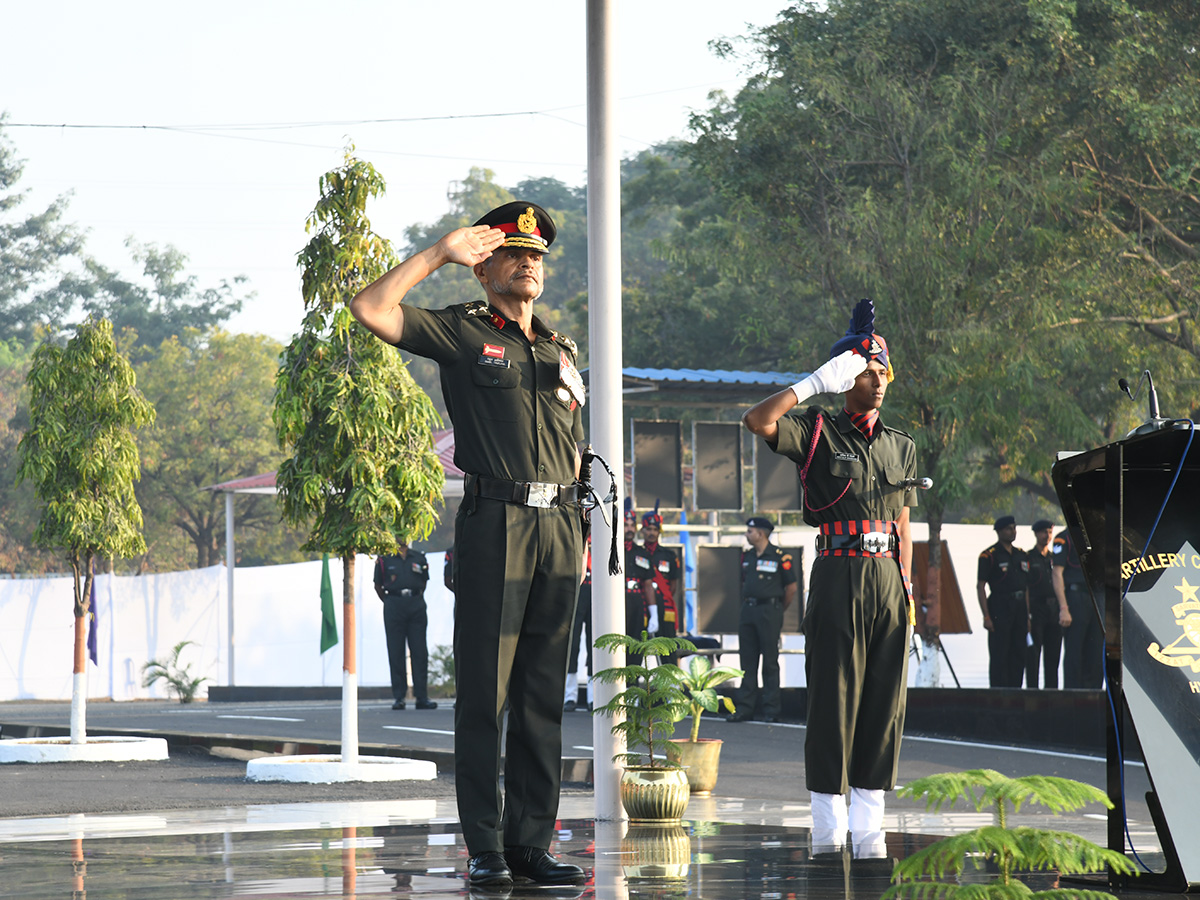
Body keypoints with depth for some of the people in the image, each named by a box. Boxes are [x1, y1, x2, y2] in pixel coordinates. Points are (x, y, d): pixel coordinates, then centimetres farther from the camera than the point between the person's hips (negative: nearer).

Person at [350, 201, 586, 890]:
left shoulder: (561, 351, 21)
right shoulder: (461, 331, 5)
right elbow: (372, 309, -8)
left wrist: (581, 532, 15)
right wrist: (440, 253, -4)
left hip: (559, 524, 5)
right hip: (495, 518, -5)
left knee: (544, 696, 5)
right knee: (486, 690, -5)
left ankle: (532, 843, 8)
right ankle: (485, 848, -3)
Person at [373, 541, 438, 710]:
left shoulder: (419, 558, 11)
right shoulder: (384, 559, 4)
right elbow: (378, 586, 9)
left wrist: (416, 600, 13)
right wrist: (390, 604, 6)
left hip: (416, 604, 2)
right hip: (394, 606, -2)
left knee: (420, 652, 0)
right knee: (396, 652, -1)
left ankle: (422, 697, 2)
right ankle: (398, 697, 3)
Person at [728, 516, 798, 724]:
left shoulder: (779, 557, -7)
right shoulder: (747, 556, 12)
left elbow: (791, 588, -1)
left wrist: (777, 610, 8)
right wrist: (748, 604, 16)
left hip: (769, 611, -6)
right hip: (748, 611, 6)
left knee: (770, 661, -3)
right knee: (747, 661, 6)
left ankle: (771, 710, 0)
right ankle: (745, 708, 10)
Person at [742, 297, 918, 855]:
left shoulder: (900, 447, 18)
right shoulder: (818, 435, 1)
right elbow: (758, 421, -17)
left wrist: (907, 590, 12)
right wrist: (817, 382, -13)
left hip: (887, 580, 5)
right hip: (838, 578, -5)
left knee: (884, 705, 3)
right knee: (833, 702, -5)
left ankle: (868, 831, 8)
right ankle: (827, 834, 0)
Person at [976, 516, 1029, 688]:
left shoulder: (1021, 555, 15)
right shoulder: (989, 556, -5)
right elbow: (980, 586, -8)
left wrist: (1027, 616, 14)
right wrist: (986, 616, -14)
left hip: (1019, 608, 7)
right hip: (999, 608, -7)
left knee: (1019, 655, 6)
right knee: (999, 656, -6)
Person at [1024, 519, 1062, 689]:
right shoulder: (1028, 558, -1)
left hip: (1054, 612, 5)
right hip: (1036, 610, -5)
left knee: (1053, 657, 5)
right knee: (1033, 655, -6)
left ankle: (1051, 689, 8)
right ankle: (1032, 689, -5)